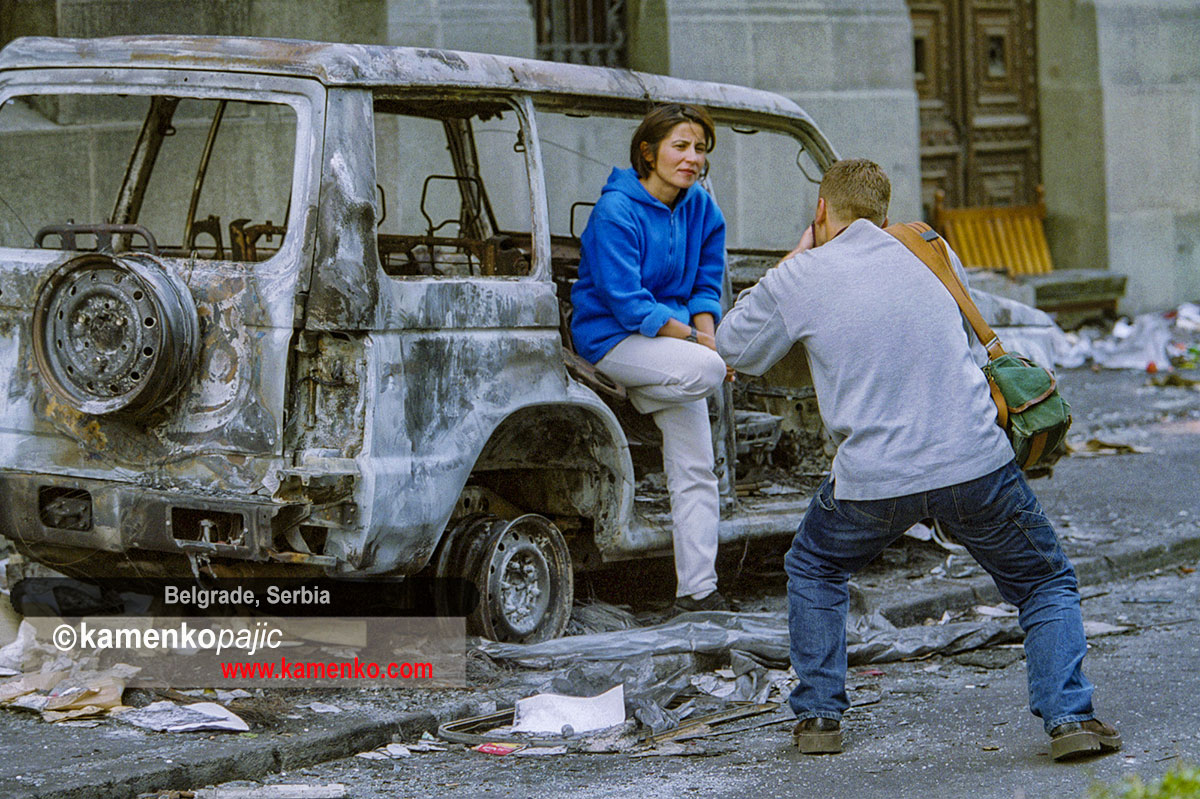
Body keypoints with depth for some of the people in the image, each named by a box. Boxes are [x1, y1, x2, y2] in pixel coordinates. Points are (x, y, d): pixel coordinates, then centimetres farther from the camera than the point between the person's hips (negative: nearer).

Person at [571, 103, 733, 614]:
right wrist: (698, 343, -22)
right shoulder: (616, 212, -17)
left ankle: (697, 588, 2)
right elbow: (628, 303, -21)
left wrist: (704, 337, -10)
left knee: (696, 473, -1)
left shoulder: (701, 209, 5)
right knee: (705, 370, -34)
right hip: (611, 337, -7)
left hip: (673, 338, 7)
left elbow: (706, 287, 10)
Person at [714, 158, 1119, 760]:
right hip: (976, 462, 1)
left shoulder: (798, 280, -1)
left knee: (812, 570, 27)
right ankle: (1069, 716, -1)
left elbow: (736, 348, 15)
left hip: (873, 480, -1)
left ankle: (818, 716, 23)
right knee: (1047, 586, 17)